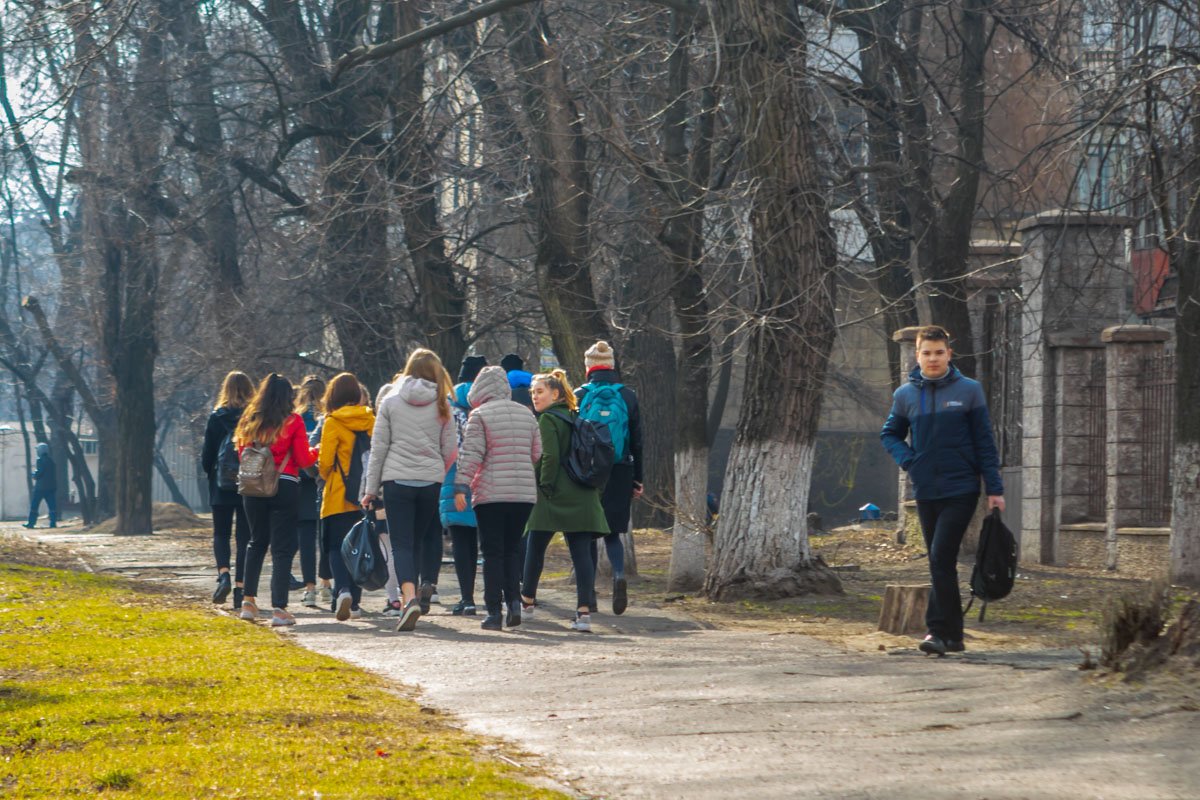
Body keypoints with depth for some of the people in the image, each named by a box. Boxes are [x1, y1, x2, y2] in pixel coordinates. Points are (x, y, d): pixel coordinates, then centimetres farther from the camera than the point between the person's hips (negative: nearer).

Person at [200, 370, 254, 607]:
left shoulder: (216, 418, -5)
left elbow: (207, 455, -2)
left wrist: (210, 472, 16)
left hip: (222, 486, 0)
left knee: (221, 534, 11)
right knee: (245, 536, 6)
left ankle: (223, 574, -13)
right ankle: (240, 586, 1)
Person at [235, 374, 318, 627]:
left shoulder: (250, 422, 4)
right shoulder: (293, 421, -6)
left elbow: (242, 456, 10)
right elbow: (303, 460, -6)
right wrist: (317, 452, 14)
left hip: (254, 489, 4)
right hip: (285, 488, -4)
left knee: (256, 542, 22)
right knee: (282, 548, -1)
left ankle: (249, 601, 21)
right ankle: (278, 608, -8)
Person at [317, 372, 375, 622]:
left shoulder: (333, 423, -9)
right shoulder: (370, 421, 2)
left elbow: (325, 462, -10)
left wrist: (326, 475, 12)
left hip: (339, 497, -4)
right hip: (365, 496, 4)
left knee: (337, 547, 2)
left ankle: (343, 589, -22)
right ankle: (354, 601, 15)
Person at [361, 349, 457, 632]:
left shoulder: (390, 401, 2)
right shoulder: (441, 405, 4)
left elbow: (378, 447, 2)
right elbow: (450, 449, 5)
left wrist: (371, 488, 6)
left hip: (397, 481, -2)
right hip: (431, 482, 2)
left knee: (402, 544, -5)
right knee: (418, 541, 14)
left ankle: (410, 597, -24)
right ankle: (421, 591, 13)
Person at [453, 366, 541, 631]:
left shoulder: (479, 415, -4)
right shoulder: (526, 414, 12)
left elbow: (471, 453, -11)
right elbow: (536, 453, 14)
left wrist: (461, 486, -11)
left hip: (491, 494, -4)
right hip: (525, 493, 4)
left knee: (493, 552, 0)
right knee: (511, 550, 14)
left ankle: (494, 612, -2)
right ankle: (514, 601, -1)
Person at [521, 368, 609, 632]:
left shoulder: (547, 419, -7)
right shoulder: (576, 419, 15)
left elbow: (550, 457, -16)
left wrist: (545, 487, -10)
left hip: (554, 496, -6)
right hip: (582, 498, 6)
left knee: (535, 548, 11)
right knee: (581, 551, -1)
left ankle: (527, 601, 24)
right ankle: (584, 610, -10)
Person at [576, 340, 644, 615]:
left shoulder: (579, 396, -3)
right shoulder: (627, 396, 3)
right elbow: (637, 441, 6)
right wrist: (638, 479, 12)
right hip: (619, 474, 2)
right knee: (612, 532, 11)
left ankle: (588, 592, 8)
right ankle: (619, 573, -17)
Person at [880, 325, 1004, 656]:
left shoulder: (969, 390, -2)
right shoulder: (905, 395, 6)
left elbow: (984, 442, 0)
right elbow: (890, 434, 19)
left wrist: (994, 489, -3)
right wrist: (907, 459, 0)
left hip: (961, 490, -4)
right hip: (925, 492, 4)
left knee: (941, 559, -15)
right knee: (940, 564, 9)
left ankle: (940, 630, -13)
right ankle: (952, 635, 16)